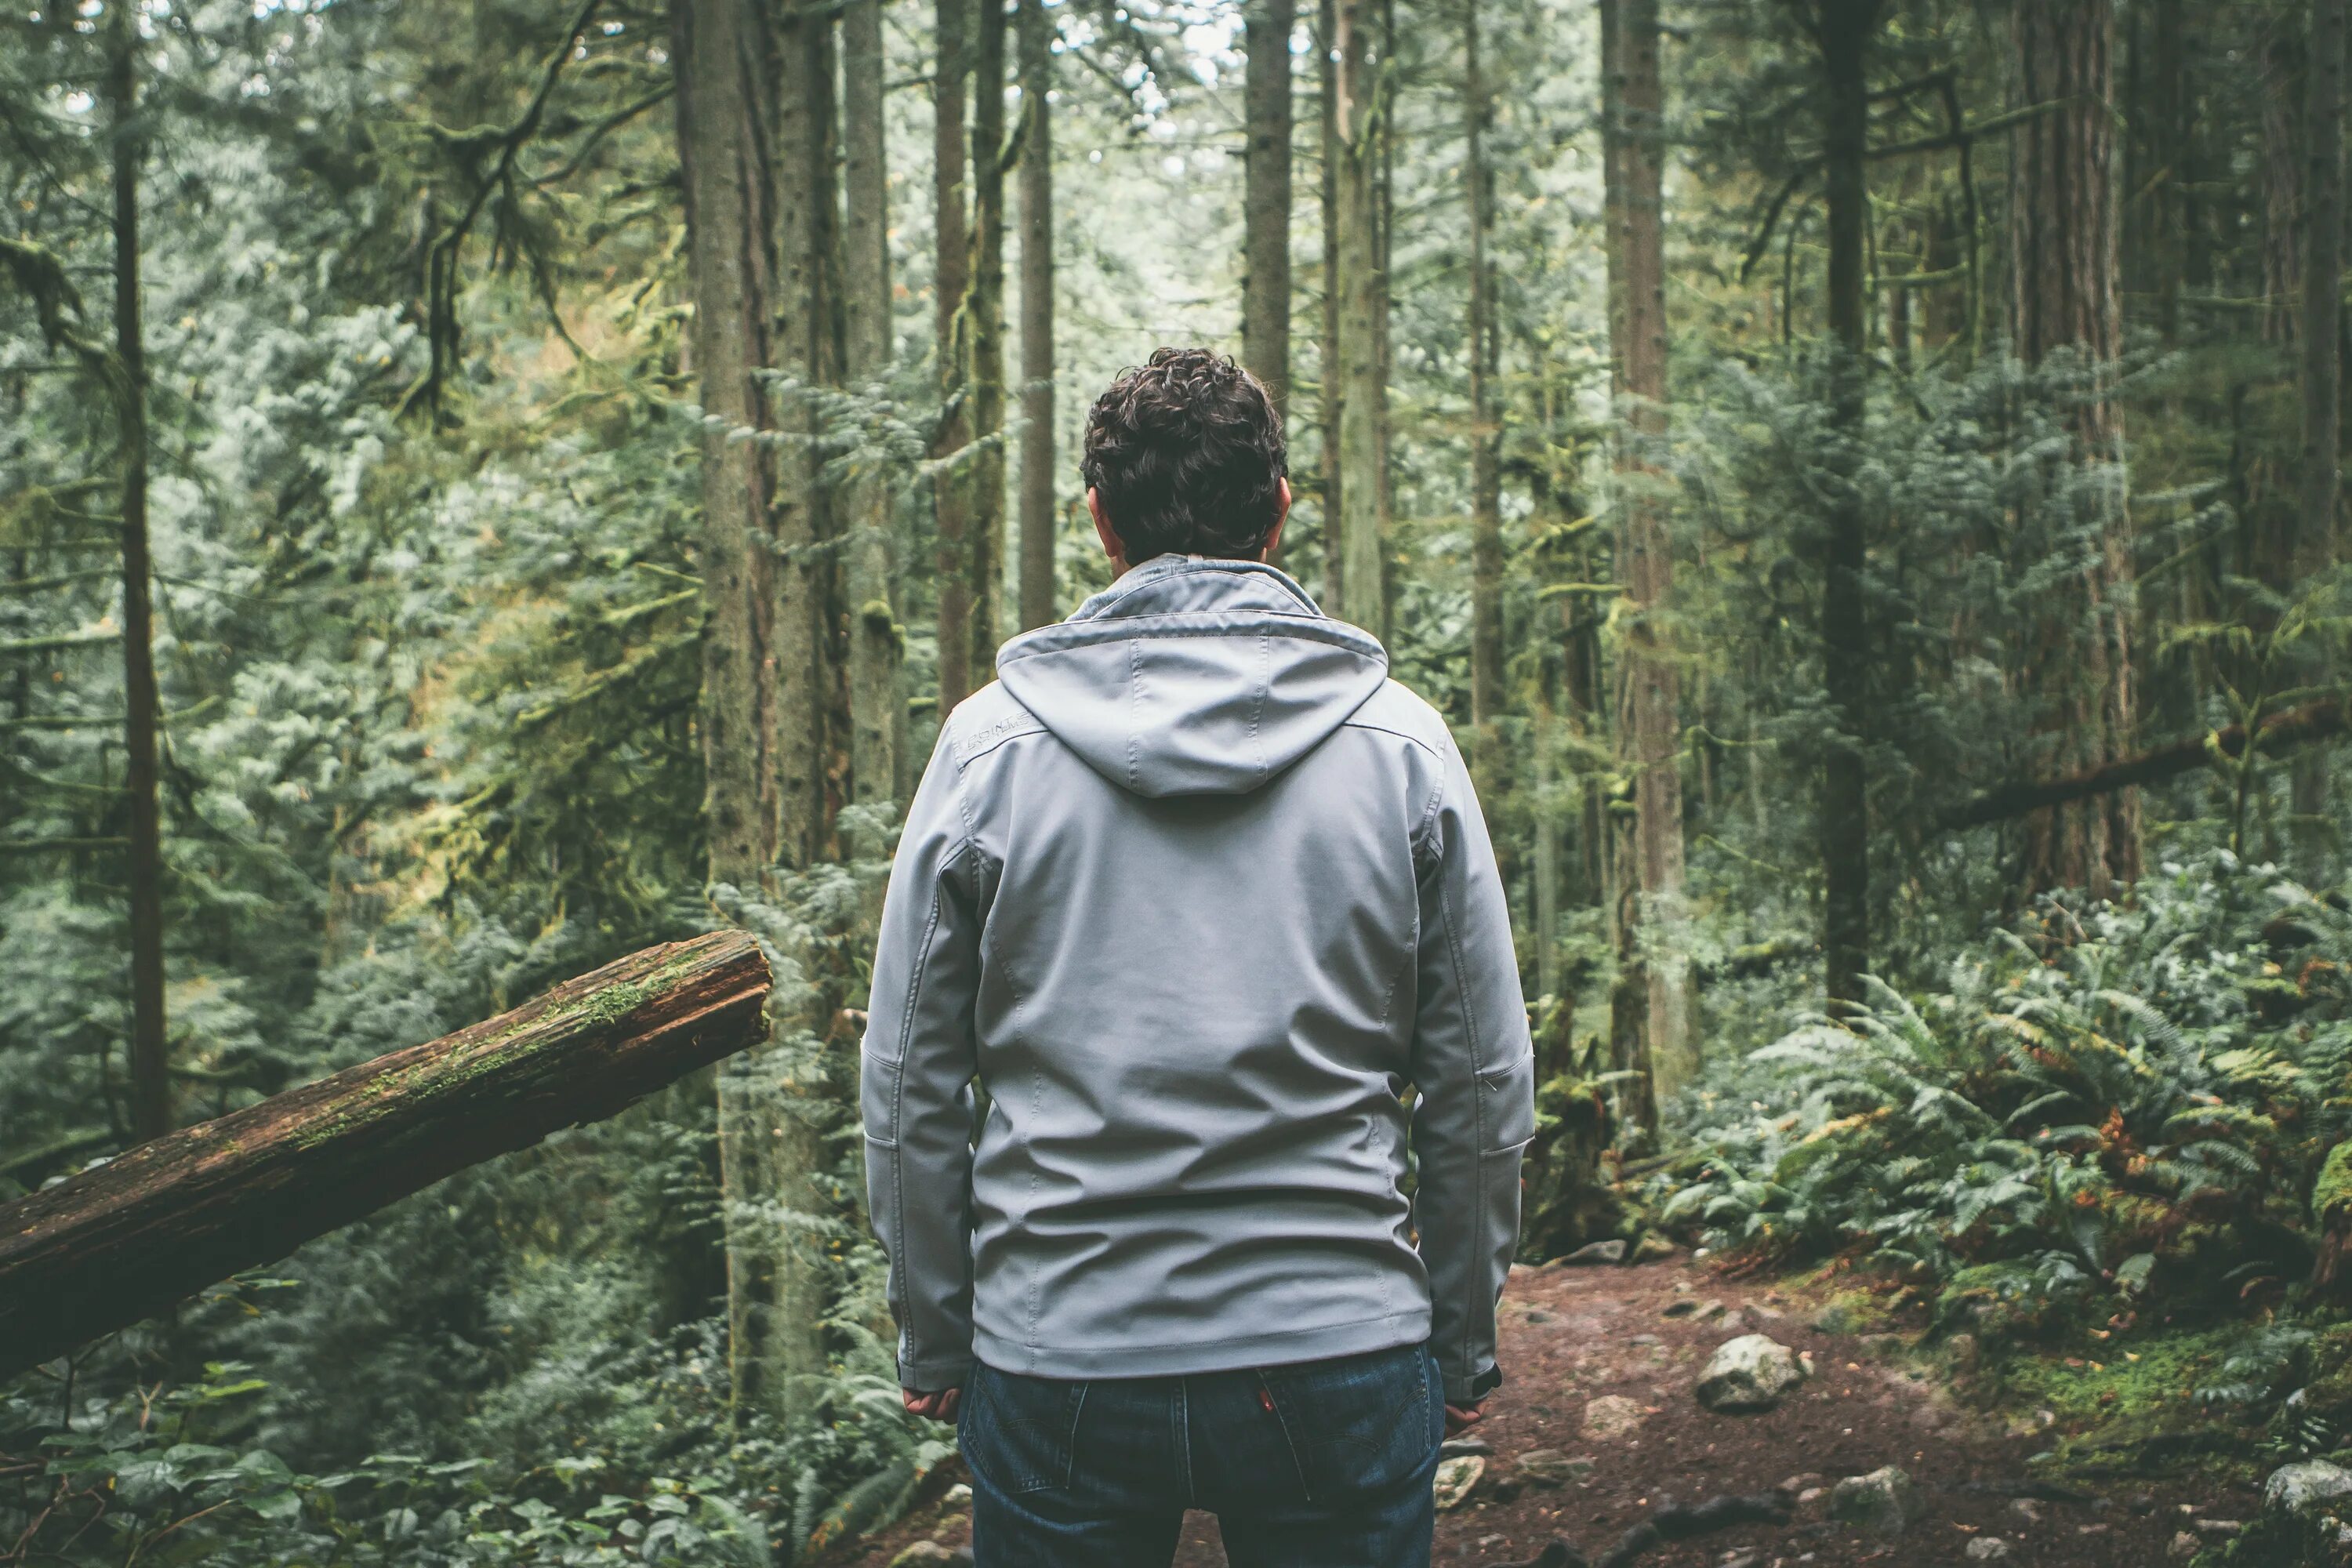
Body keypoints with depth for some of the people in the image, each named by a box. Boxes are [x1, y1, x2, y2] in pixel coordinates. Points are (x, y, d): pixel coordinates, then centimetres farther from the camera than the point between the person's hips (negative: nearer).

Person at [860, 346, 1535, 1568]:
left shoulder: (987, 743, -3)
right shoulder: (1400, 740, -2)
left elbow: (910, 1089, 1)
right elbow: (1482, 1084, 1)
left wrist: (932, 1343, 12)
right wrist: (1463, 1346, 12)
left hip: (1054, 1358, 0)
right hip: (1344, 1349, 0)